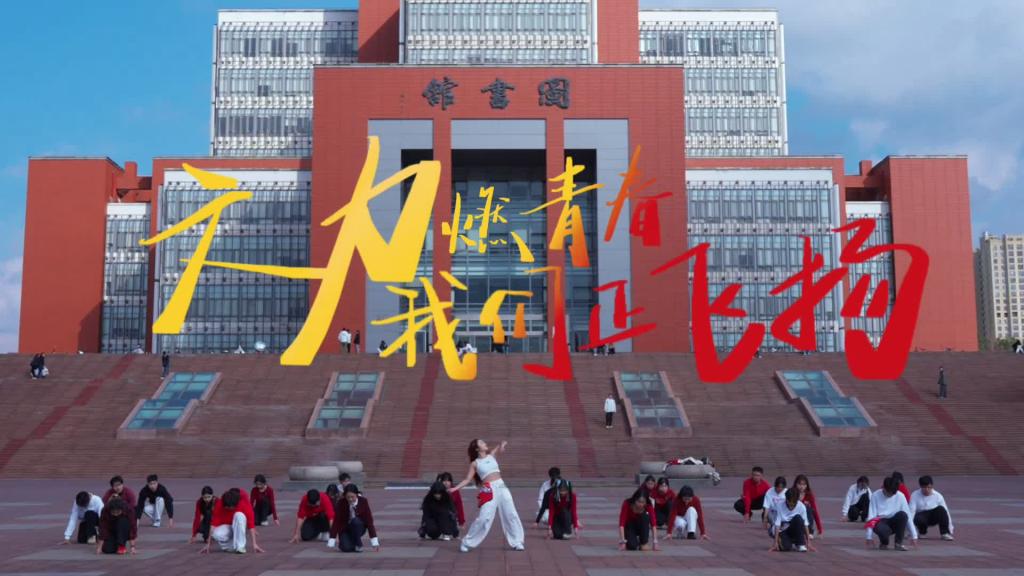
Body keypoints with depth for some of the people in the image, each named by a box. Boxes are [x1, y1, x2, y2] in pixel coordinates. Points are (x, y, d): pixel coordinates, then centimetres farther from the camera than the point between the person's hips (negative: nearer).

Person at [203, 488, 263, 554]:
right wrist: (208, 544, -23)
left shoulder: (245, 504, -25)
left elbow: (251, 523, -26)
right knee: (217, 534, -34)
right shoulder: (220, 504, -21)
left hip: (240, 527, -1)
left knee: (239, 515, -35)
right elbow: (214, 523, -21)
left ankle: (240, 546, -28)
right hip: (226, 527, 1)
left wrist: (254, 544, -29)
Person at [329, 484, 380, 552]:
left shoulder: (363, 501, -18)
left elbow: (369, 520, -18)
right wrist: (331, 543, -23)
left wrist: (375, 542, -21)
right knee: (346, 548, -28)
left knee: (355, 521, -34)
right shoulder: (341, 503, -17)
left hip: (359, 528, 0)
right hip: (345, 529, 0)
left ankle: (358, 544, -14)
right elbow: (336, 521, -18)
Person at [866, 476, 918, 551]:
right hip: (881, 522, -2)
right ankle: (884, 543, -1)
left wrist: (914, 535, -10)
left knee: (902, 514, -31)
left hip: (894, 523, 2)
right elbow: (871, 515, -12)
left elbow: (908, 515, -6)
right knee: (882, 529, -39)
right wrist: (869, 537, -17)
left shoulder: (900, 496, -7)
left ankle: (898, 543, -15)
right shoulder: (875, 496, -10)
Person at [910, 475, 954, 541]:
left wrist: (950, 530, -13)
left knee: (941, 509, -29)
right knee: (919, 519, -37)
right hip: (921, 515, -1)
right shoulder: (915, 495, -13)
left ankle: (945, 533, -21)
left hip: (934, 517, 1)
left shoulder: (938, 496, -10)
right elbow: (911, 511, -19)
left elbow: (946, 512, -9)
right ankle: (922, 532, 0)